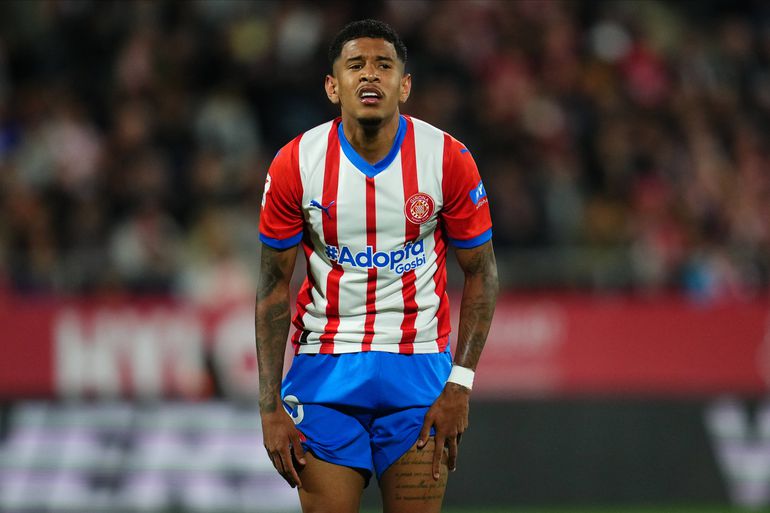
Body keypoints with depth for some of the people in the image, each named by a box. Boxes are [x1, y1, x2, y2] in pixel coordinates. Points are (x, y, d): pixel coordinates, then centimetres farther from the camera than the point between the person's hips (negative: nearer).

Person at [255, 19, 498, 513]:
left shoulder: (448, 159, -6)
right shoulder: (295, 164, -6)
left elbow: (481, 272, 2)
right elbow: (274, 285, 0)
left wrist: (460, 383, -7)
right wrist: (270, 408, -5)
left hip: (419, 369, 0)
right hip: (324, 367, 0)